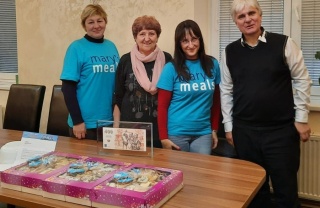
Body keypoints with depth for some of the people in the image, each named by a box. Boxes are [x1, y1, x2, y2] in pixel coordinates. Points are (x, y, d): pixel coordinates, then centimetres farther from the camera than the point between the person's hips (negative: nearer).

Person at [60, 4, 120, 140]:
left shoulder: (111, 46, 6)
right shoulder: (77, 48, -8)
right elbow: (68, 87, -10)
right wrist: (77, 120, -13)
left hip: (111, 120, 5)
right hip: (86, 122, -4)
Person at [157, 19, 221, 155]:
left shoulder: (212, 65, 2)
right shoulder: (171, 68, -6)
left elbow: (216, 100, 9)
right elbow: (162, 106, -5)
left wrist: (214, 129, 10)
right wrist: (163, 137, -9)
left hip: (203, 133, 2)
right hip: (176, 133, -2)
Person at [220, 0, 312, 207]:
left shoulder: (284, 43, -4)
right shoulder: (230, 51, 4)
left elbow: (302, 80, -1)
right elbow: (226, 90, 9)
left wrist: (301, 119, -3)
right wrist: (228, 126, 8)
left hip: (281, 130, -2)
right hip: (244, 131, 3)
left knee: (286, 190, 6)